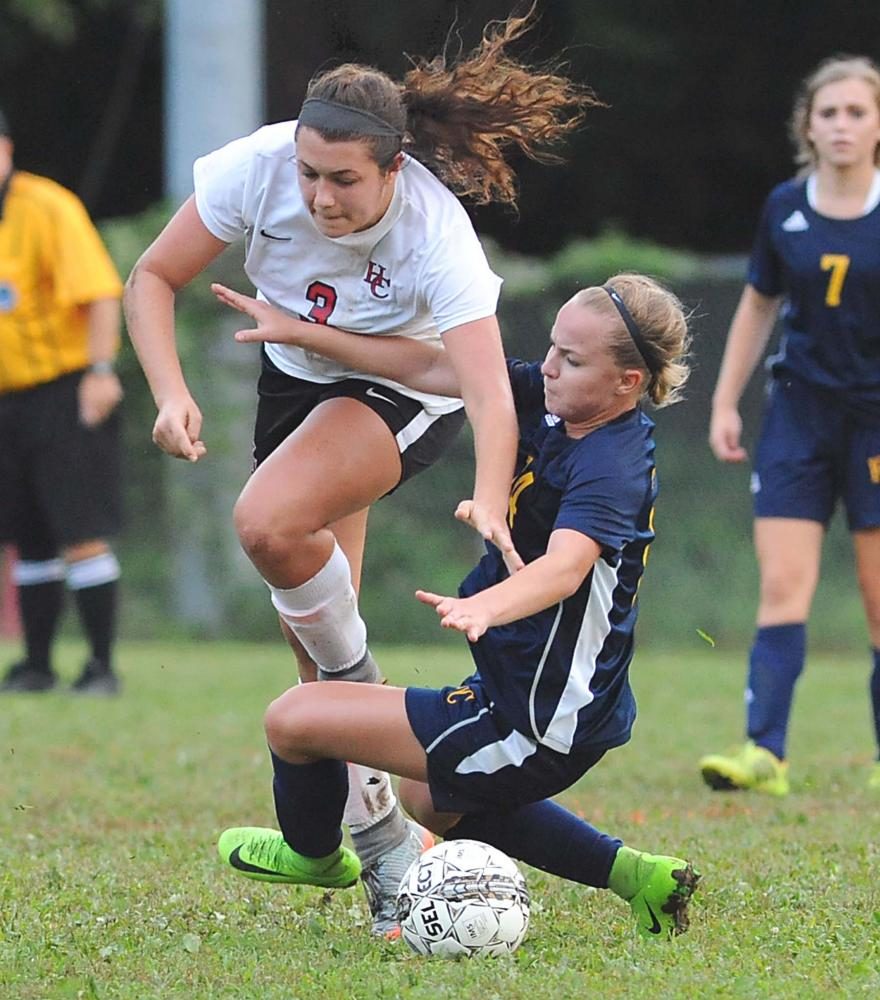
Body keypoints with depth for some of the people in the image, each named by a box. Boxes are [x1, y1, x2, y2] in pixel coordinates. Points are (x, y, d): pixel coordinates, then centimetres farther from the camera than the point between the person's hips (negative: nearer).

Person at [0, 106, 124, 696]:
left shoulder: (48, 208, -11)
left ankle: (103, 666, -6)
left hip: (66, 392, -7)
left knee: (82, 536, -10)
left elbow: (99, 291, -17)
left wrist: (101, 370, -25)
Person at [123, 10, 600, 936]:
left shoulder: (435, 234, -35)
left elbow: (492, 396, -41)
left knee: (267, 523, -32)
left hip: (405, 390, -5)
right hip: (297, 376, 5)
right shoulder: (260, 167, -26)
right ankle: (384, 842, 13)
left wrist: (490, 499, -59)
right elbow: (153, 278, -14)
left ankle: (360, 686, -7)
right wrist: (171, 393, -28)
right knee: (309, 620, 2)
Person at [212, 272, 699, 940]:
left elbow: (564, 568, -44)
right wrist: (300, 332, 3)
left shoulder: (611, 470, -27)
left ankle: (314, 855, 29)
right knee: (432, 801, 38)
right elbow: (431, 368, 5)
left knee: (295, 719, -5)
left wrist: (482, 608, -64)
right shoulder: (550, 400, -1)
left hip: (538, 729, -11)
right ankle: (634, 876, 30)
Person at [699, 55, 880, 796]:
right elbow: (760, 306, 15)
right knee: (783, 587, -8)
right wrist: (726, 402, 13)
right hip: (800, 411, 3)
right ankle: (765, 753, -14)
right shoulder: (785, 209, 3)